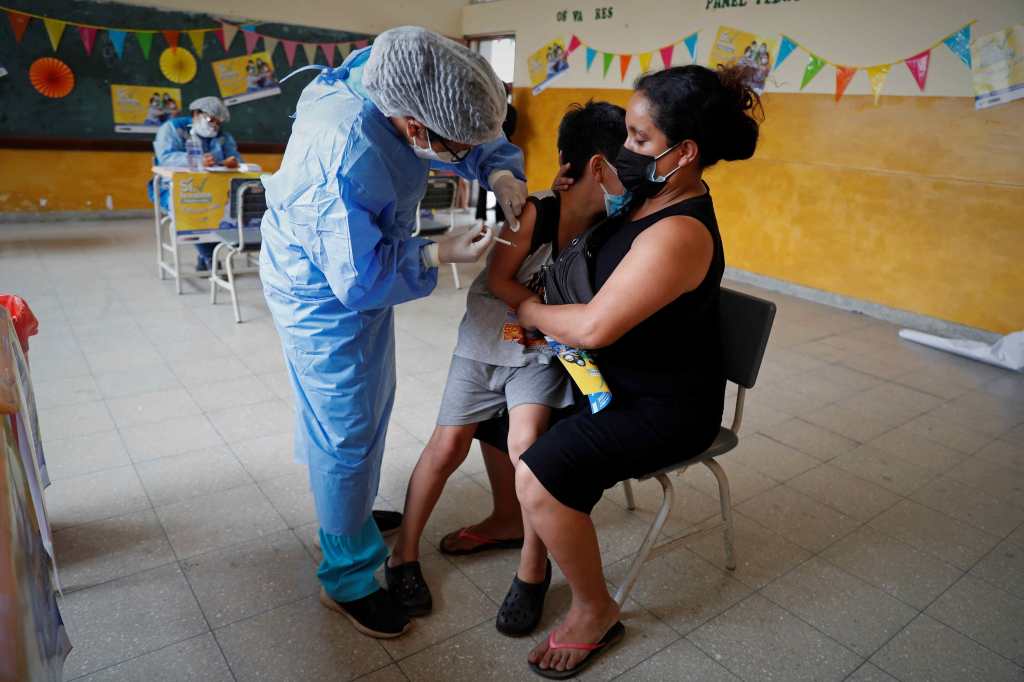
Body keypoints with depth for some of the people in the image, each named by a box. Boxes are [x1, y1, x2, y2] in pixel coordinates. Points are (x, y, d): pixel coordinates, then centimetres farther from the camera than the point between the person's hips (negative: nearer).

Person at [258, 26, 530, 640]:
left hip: (358, 276, 9)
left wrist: (501, 173, -16)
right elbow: (360, 278, -30)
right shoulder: (346, 159, -38)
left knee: (369, 406, 23)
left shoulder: (392, 79, -13)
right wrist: (441, 254, -23)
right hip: (327, 299, -9)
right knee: (348, 433, 2)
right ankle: (347, 580, 23)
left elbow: (479, 136, 2)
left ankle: (347, 514, 47)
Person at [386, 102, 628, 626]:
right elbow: (499, 282, -11)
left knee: (527, 440, -22)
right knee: (448, 445, -4)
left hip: (541, 352, 2)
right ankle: (405, 554, 18)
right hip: (488, 340, -1)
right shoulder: (536, 212, -16)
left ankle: (533, 567, -2)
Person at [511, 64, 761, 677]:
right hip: (620, 374, 10)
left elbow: (592, 327, -29)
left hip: (666, 405, -10)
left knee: (540, 478, -25)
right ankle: (511, 518, 36)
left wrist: (520, 304, -13)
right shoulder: (651, 195, 0)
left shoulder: (678, 235, -30)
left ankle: (597, 612, 2)